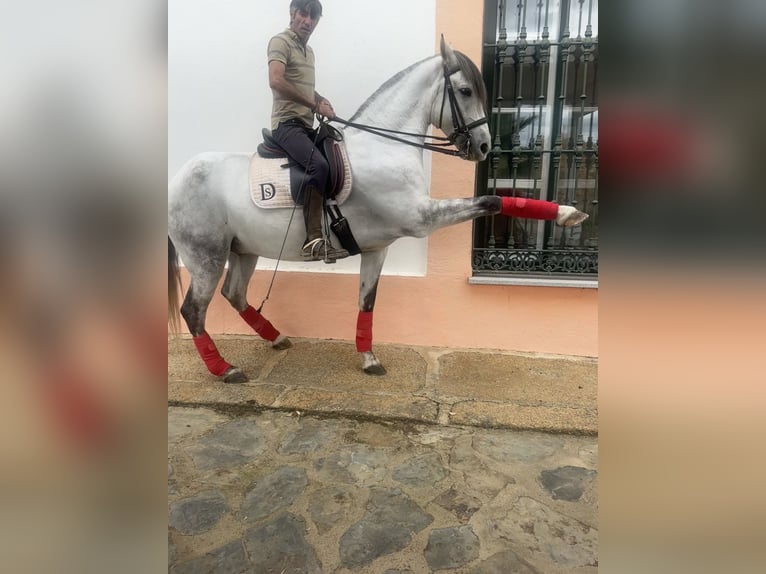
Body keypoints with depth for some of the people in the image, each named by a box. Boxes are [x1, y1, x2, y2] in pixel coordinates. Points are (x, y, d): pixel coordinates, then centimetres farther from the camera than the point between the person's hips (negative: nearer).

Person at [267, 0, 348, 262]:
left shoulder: (309, 50, 21)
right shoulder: (281, 41, -5)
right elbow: (276, 81, -23)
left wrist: (322, 100, 13)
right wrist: (315, 105, -20)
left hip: (306, 125, 9)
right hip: (287, 123, -9)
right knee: (319, 166, -31)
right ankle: (313, 241, -23)